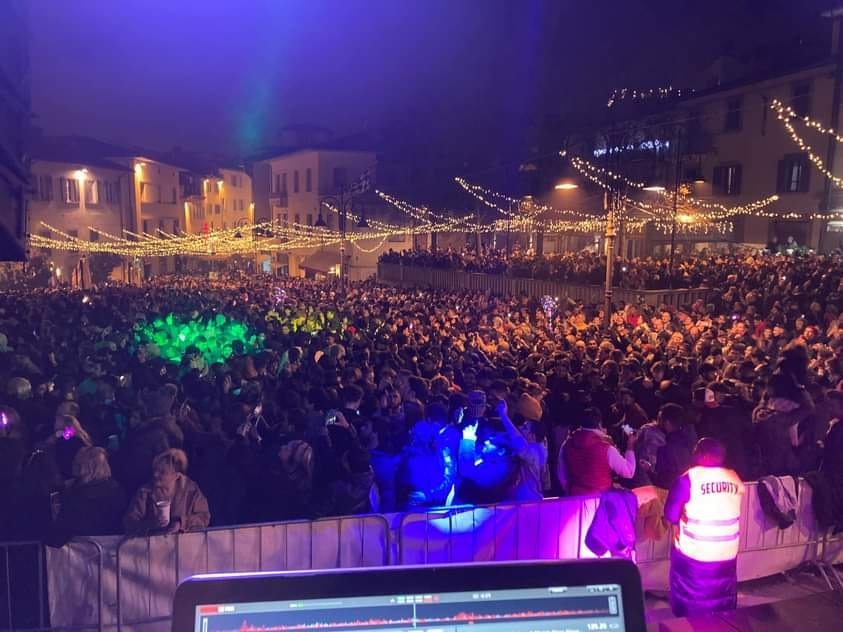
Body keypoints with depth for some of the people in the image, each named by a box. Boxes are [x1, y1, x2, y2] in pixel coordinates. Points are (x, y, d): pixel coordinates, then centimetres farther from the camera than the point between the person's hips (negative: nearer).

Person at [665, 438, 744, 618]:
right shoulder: (735, 479, -1)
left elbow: (670, 514, -11)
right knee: (723, 609, 20)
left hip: (693, 554, -4)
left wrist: (678, 522, 9)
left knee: (690, 607, 13)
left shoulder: (690, 477, -14)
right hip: (727, 554, 4)